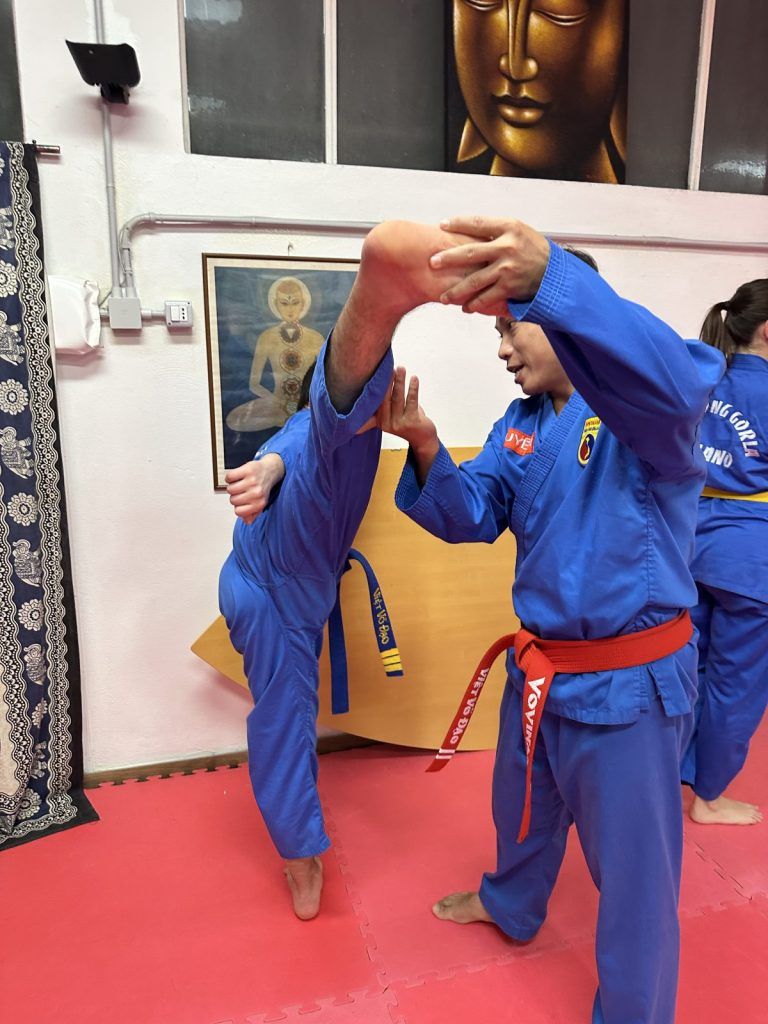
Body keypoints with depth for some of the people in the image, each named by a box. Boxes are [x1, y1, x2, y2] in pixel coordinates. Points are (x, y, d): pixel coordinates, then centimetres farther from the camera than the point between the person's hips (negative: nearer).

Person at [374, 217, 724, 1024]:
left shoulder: (644, 408, -17)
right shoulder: (520, 426, 5)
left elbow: (677, 378, -42)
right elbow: (471, 515, -2)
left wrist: (545, 275, -56)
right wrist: (426, 448, -23)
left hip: (628, 683, -7)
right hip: (538, 667, 8)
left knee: (631, 869, 12)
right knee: (523, 807, 31)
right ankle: (512, 907, 61)